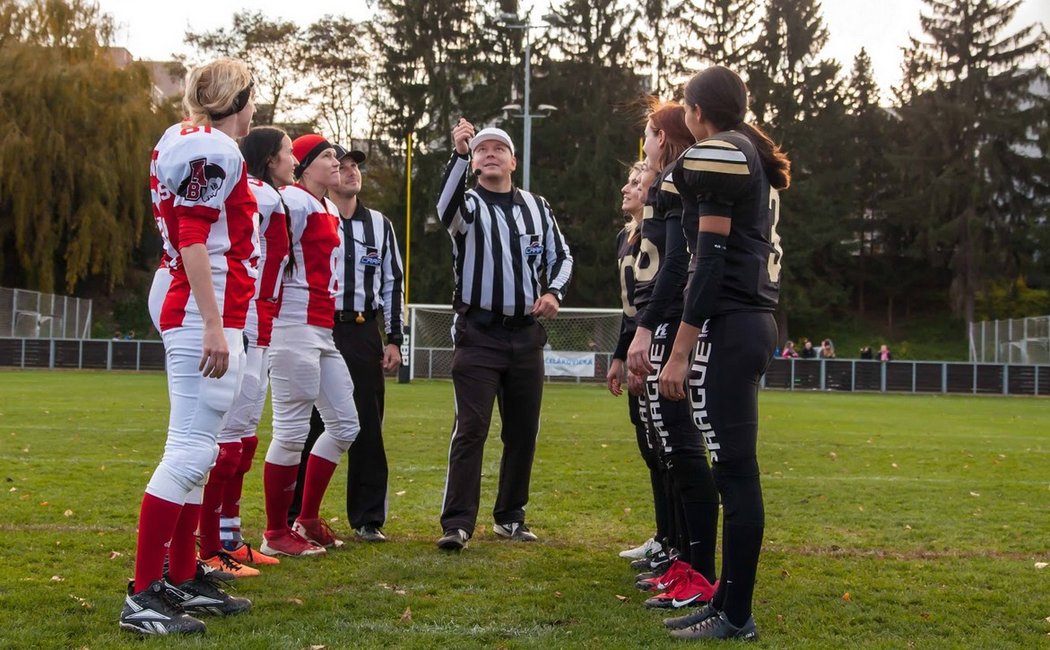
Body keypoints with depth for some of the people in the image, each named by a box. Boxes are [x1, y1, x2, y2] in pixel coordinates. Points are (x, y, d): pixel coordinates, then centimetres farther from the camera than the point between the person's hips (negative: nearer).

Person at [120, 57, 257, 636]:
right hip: (207, 313, -10)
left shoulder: (185, 144, 17)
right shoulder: (215, 151, -11)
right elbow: (194, 242, -18)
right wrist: (214, 326, -21)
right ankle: (143, 597, -9)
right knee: (190, 451, -11)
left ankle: (182, 580, 22)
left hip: (191, 315, 10)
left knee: (196, 451, 14)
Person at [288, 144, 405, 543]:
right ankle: (295, 516, 10)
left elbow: (393, 283, 14)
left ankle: (368, 518, 12)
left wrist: (394, 340, 7)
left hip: (364, 334, 3)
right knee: (309, 427, 0)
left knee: (368, 428, 4)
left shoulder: (379, 225, 13)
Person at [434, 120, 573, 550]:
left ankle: (510, 517, 21)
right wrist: (459, 155, -40)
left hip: (526, 334, 4)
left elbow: (561, 256, 19)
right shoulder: (469, 204, -1)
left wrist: (553, 292, -2)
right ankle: (457, 523, -8)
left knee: (523, 431, 9)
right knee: (470, 429, -10)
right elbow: (447, 211, -26)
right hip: (478, 334, -4)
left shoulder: (536, 207, 12)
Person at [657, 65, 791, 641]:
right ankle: (728, 601, 16)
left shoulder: (717, 155, -9)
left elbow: (711, 260, -15)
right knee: (734, 467, 11)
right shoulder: (757, 160, 20)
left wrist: (680, 352, -16)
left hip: (728, 325, -10)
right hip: (756, 319, 10)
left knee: (734, 468, -7)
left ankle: (735, 616, -3)